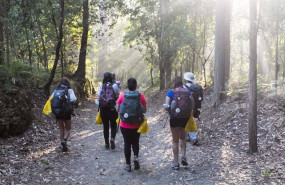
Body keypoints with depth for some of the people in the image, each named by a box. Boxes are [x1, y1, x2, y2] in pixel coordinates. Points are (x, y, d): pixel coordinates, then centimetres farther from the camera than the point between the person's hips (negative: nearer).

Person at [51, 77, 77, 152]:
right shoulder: (69, 90, -4)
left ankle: (64, 146, 15)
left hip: (57, 113, 3)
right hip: (66, 112, -3)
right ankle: (64, 140, -15)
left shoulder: (56, 91, 7)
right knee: (68, 129, 12)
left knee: (61, 129, 16)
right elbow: (73, 99, -19)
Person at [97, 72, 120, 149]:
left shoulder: (101, 87, 1)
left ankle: (107, 143, 17)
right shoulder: (115, 86, -5)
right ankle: (112, 138, -14)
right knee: (113, 125, 10)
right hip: (112, 108, -2)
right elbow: (118, 96, -3)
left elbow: (99, 97, -1)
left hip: (103, 109, 2)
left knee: (105, 126, 13)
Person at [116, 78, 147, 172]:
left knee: (127, 143, 12)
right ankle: (136, 157, -5)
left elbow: (117, 109, -2)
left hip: (125, 125, 0)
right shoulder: (140, 96, -7)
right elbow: (144, 110, -2)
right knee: (135, 142, 19)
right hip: (137, 125, 0)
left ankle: (128, 164, 16)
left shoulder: (122, 95, -7)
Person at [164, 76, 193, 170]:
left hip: (175, 118, -3)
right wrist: (187, 111, 13)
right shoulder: (187, 92, 0)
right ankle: (183, 157, 10)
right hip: (185, 118, 3)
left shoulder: (171, 92, -8)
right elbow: (192, 105, -4)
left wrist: (170, 111, 6)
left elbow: (166, 106, -14)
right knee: (182, 138, 26)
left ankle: (176, 163, 14)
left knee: (175, 140, 10)